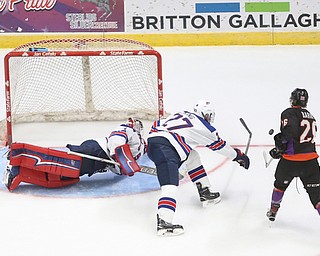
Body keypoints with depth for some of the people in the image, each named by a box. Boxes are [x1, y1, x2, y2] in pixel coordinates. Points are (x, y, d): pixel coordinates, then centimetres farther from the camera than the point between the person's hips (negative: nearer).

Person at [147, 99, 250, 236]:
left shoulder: (182, 114, 26)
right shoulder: (204, 126, 8)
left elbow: (157, 124, 24)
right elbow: (220, 145, 21)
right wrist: (239, 156, 36)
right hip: (165, 148, -9)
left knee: (192, 156, 26)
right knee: (170, 185, -19)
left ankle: (205, 191, 32)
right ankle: (163, 222, -35)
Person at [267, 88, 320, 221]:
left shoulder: (289, 113, -5)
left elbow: (289, 130, -23)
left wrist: (280, 146, -9)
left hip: (291, 160, -3)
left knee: (280, 184, 23)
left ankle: (273, 211, 40)